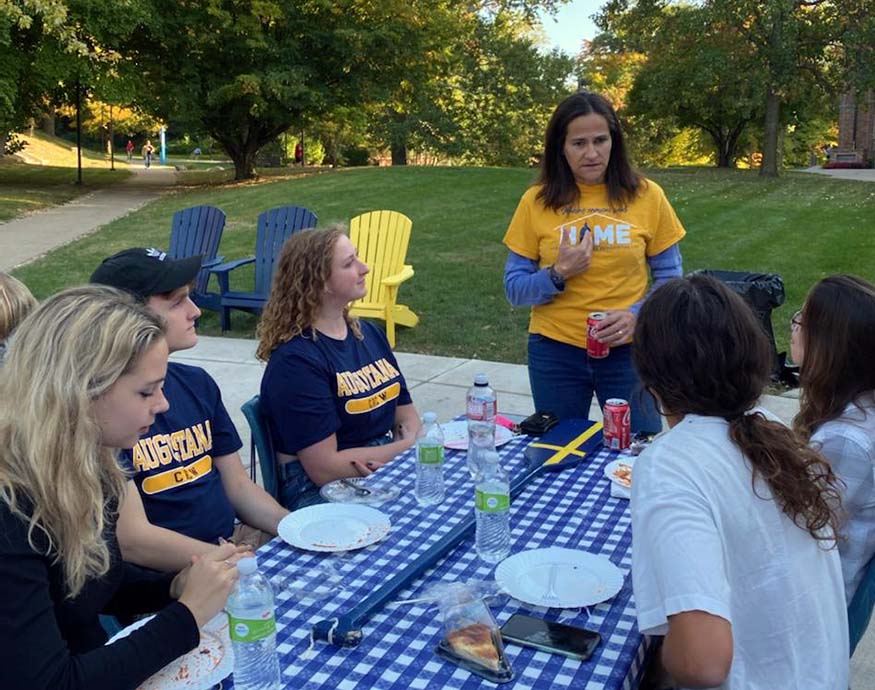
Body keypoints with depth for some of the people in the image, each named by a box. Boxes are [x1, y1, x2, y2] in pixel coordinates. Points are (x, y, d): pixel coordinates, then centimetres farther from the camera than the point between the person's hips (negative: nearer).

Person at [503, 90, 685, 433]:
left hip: (628, 349, 0)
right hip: (555, 352, 0)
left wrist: (637, 314, -15)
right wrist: (558, 274, -18)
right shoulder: (536, 202, -3)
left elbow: (669, 278, 4)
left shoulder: (646, 196, -2)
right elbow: (514, 290, 0)